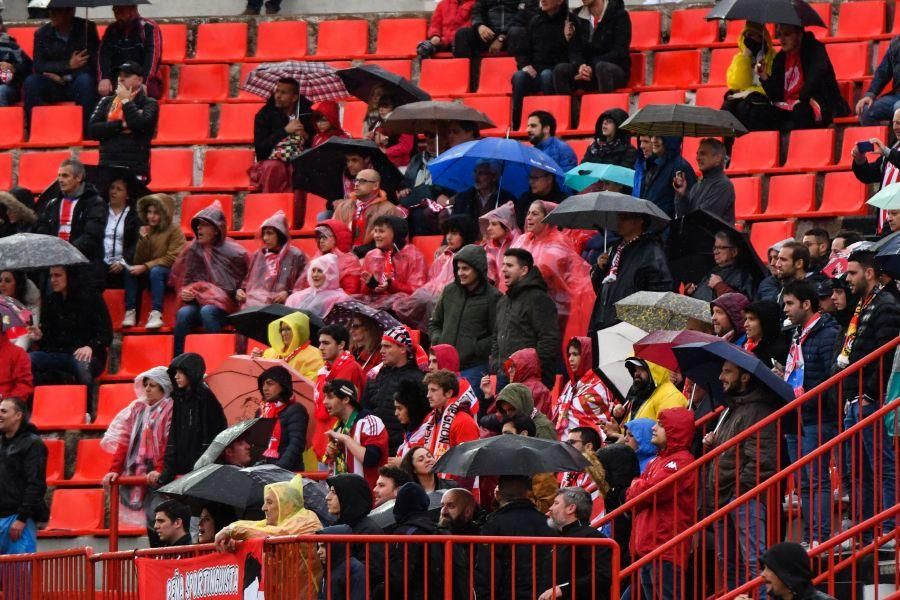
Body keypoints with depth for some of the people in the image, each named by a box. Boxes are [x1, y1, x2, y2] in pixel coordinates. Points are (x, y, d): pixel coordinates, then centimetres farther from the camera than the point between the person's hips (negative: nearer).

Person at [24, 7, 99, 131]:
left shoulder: (87, 28, -2)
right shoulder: (42, 33, 4)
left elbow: (92, 64, -7)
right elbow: (38, 67, -3)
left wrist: (62, 78, -12)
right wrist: (68, 65, -13)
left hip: (78, 87, -2)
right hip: (53, 88, 2)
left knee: (84, 80, -35)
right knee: (30, 82, -27)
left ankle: (86, 132, -32)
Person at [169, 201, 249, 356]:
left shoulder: (234, 253, 1)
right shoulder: (193, 250, 11)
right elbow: (180, 281, 17)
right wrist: (185, 293, -2)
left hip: (224, 305, -3)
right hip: (198, 302, 3)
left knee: (207, 311, -36)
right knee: (183, 313, -30)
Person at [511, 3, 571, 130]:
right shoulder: (534, 22, 16)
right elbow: (521, 51, 20)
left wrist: (568, 39, -16)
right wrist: (524, 65, 0)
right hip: (534, 71, 3)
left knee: (546, 75, -37)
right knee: (519, 76, -30)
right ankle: (515, 127, -32)